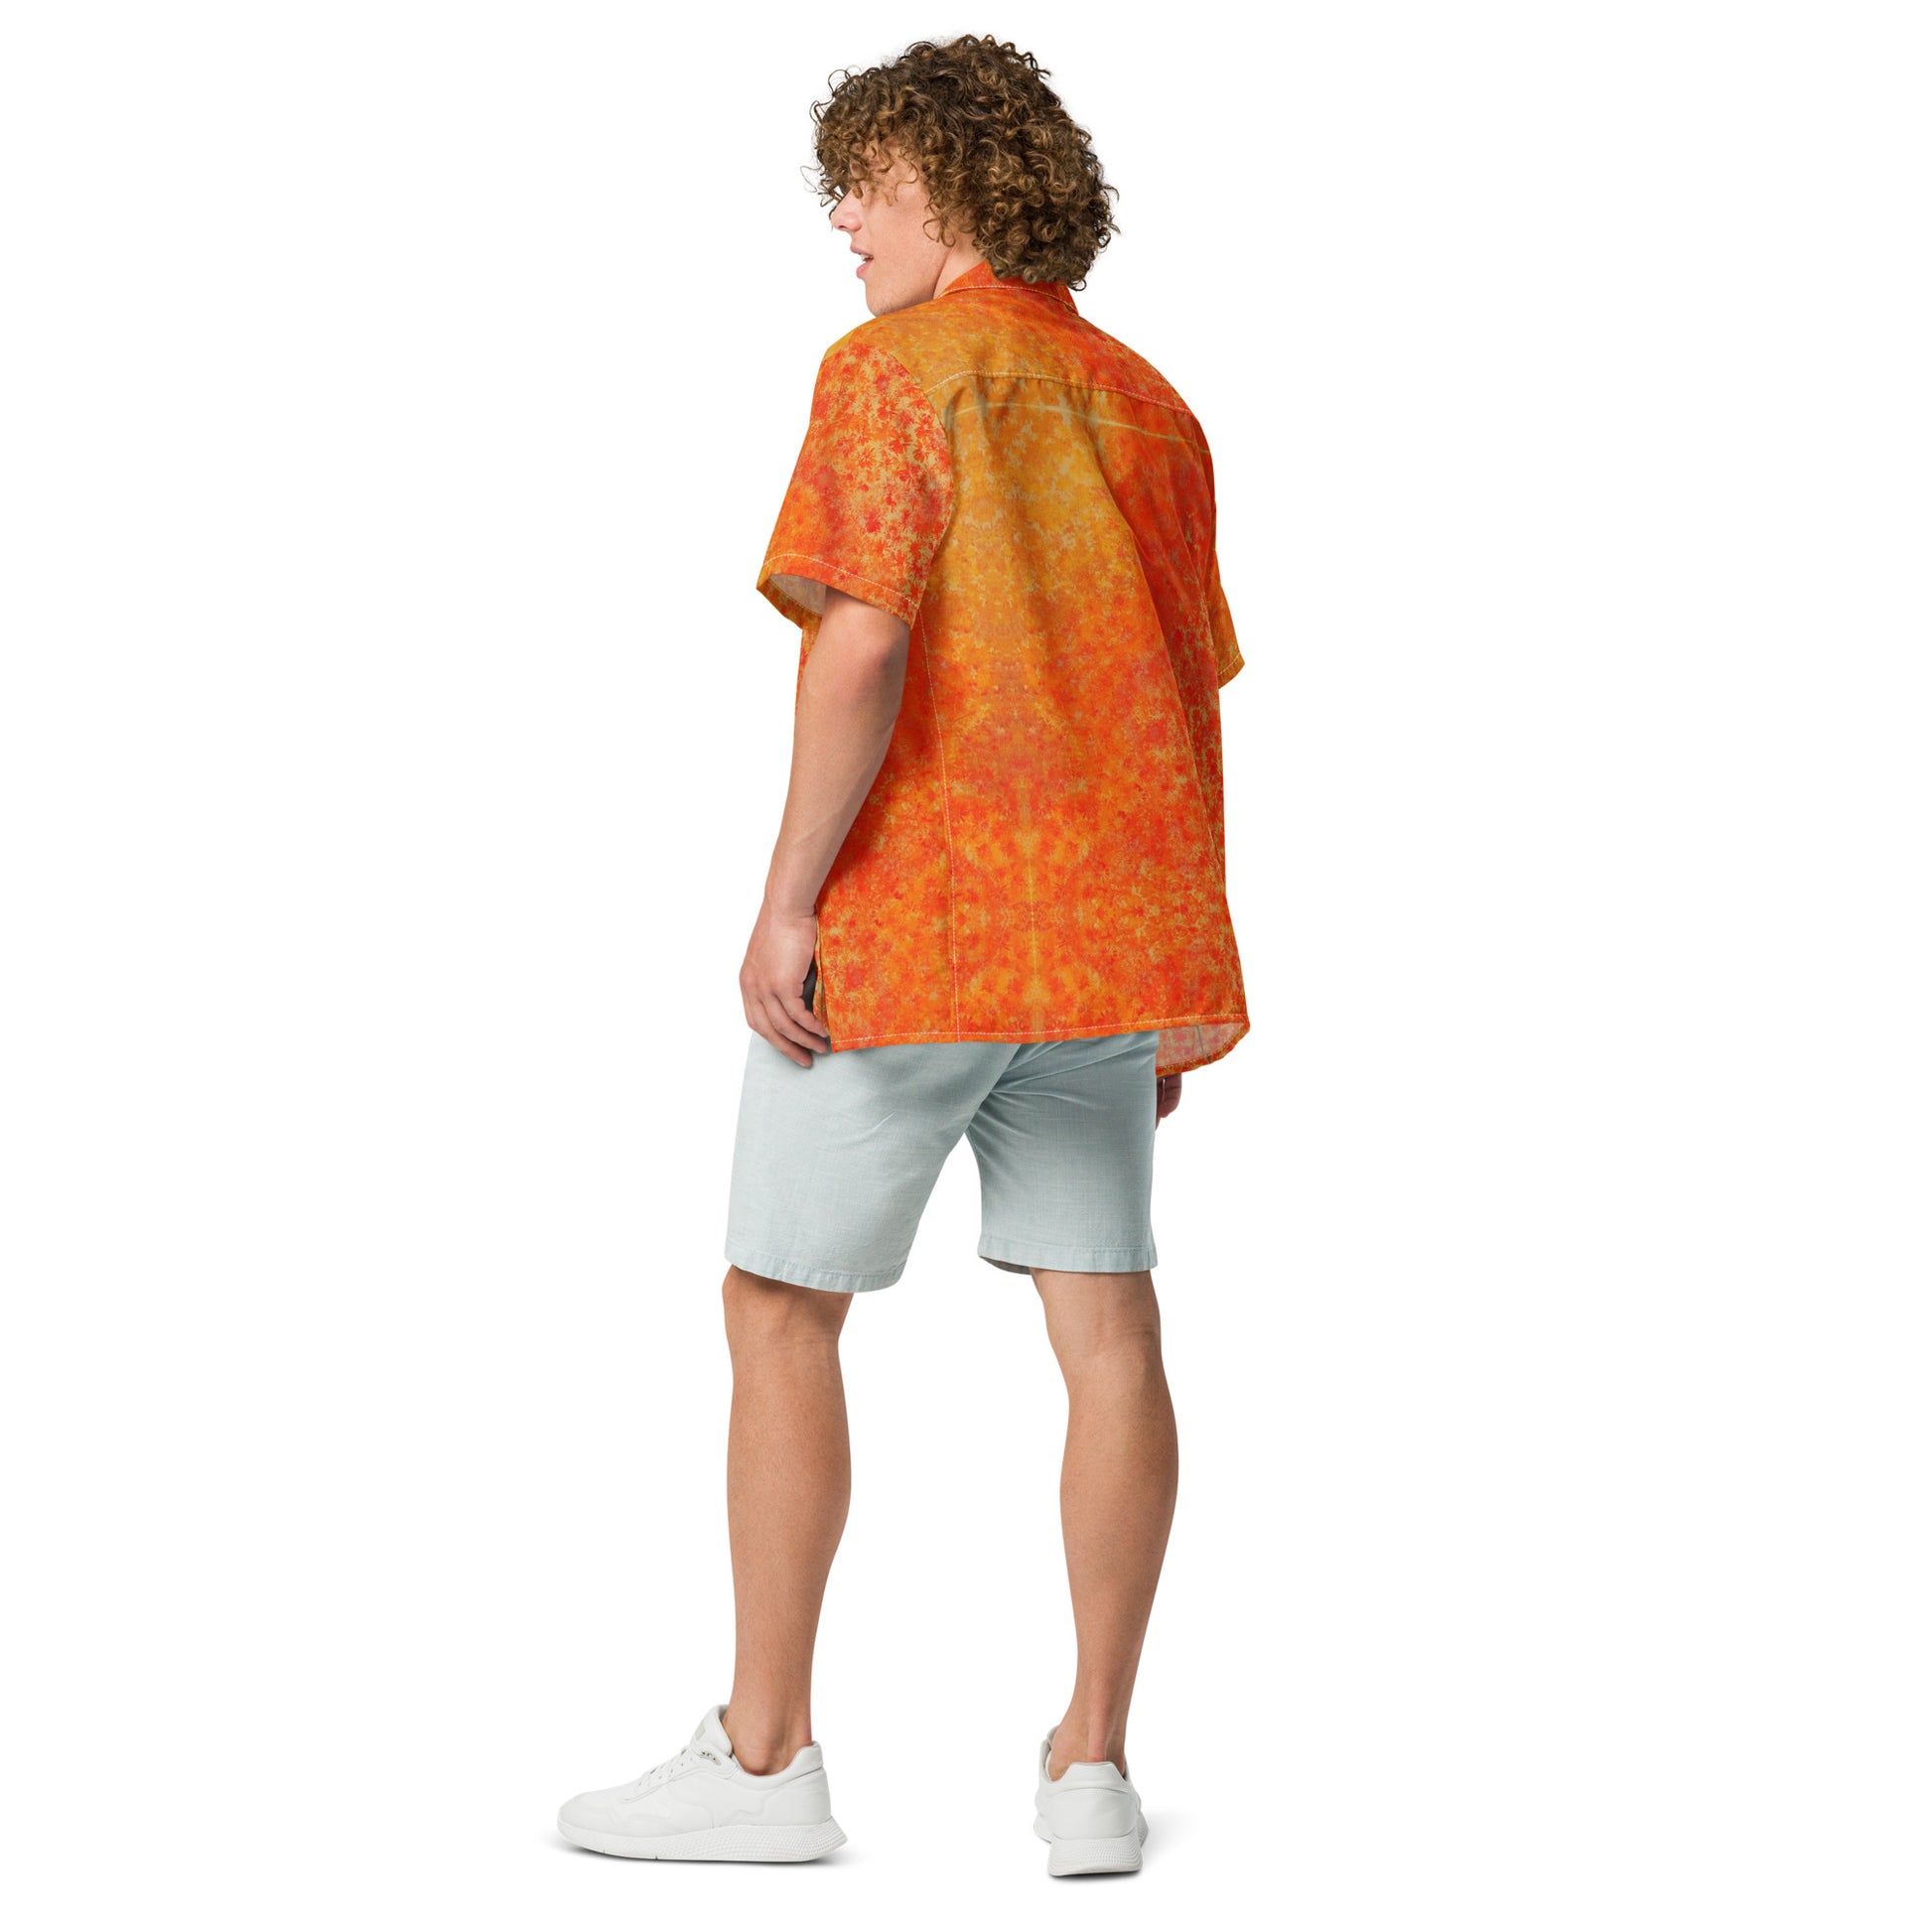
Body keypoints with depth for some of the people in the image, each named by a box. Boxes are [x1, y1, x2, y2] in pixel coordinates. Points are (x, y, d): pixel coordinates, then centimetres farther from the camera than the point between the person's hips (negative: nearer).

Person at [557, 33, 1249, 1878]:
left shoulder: (896, 368, -7)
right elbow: (1197, 704, 13)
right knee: (1107, 1328, 5)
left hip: (903, 921, -6)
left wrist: (785, 898, -15)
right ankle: (1092, 1762, 9)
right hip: (1102, 929, 6)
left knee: (780, 1310, 4)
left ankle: (766, 1755, 8)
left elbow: (864, 643, -19)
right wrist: (1177, 981, 17)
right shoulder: (1148, 406, 13)